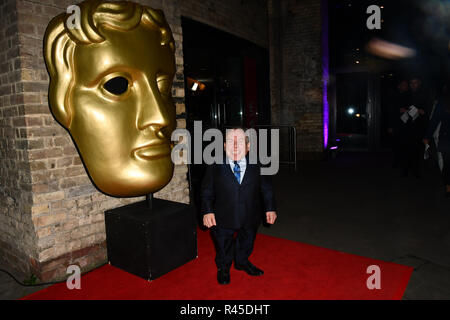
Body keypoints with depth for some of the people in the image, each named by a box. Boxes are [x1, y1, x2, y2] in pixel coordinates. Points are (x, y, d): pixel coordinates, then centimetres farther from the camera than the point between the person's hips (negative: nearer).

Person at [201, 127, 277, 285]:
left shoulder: (257, 166, -6)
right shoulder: (215, 167, -10)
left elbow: (266, 188, 3)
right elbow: (207, 191, -5)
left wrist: (270, 208, 1)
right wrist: (207, 211, -12)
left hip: (250, 217, 2)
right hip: (224, 218, -2)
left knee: (247, 242, 24)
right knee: (224, 246, 17)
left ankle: (242, 262, 52)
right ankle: (223, 268, 45)